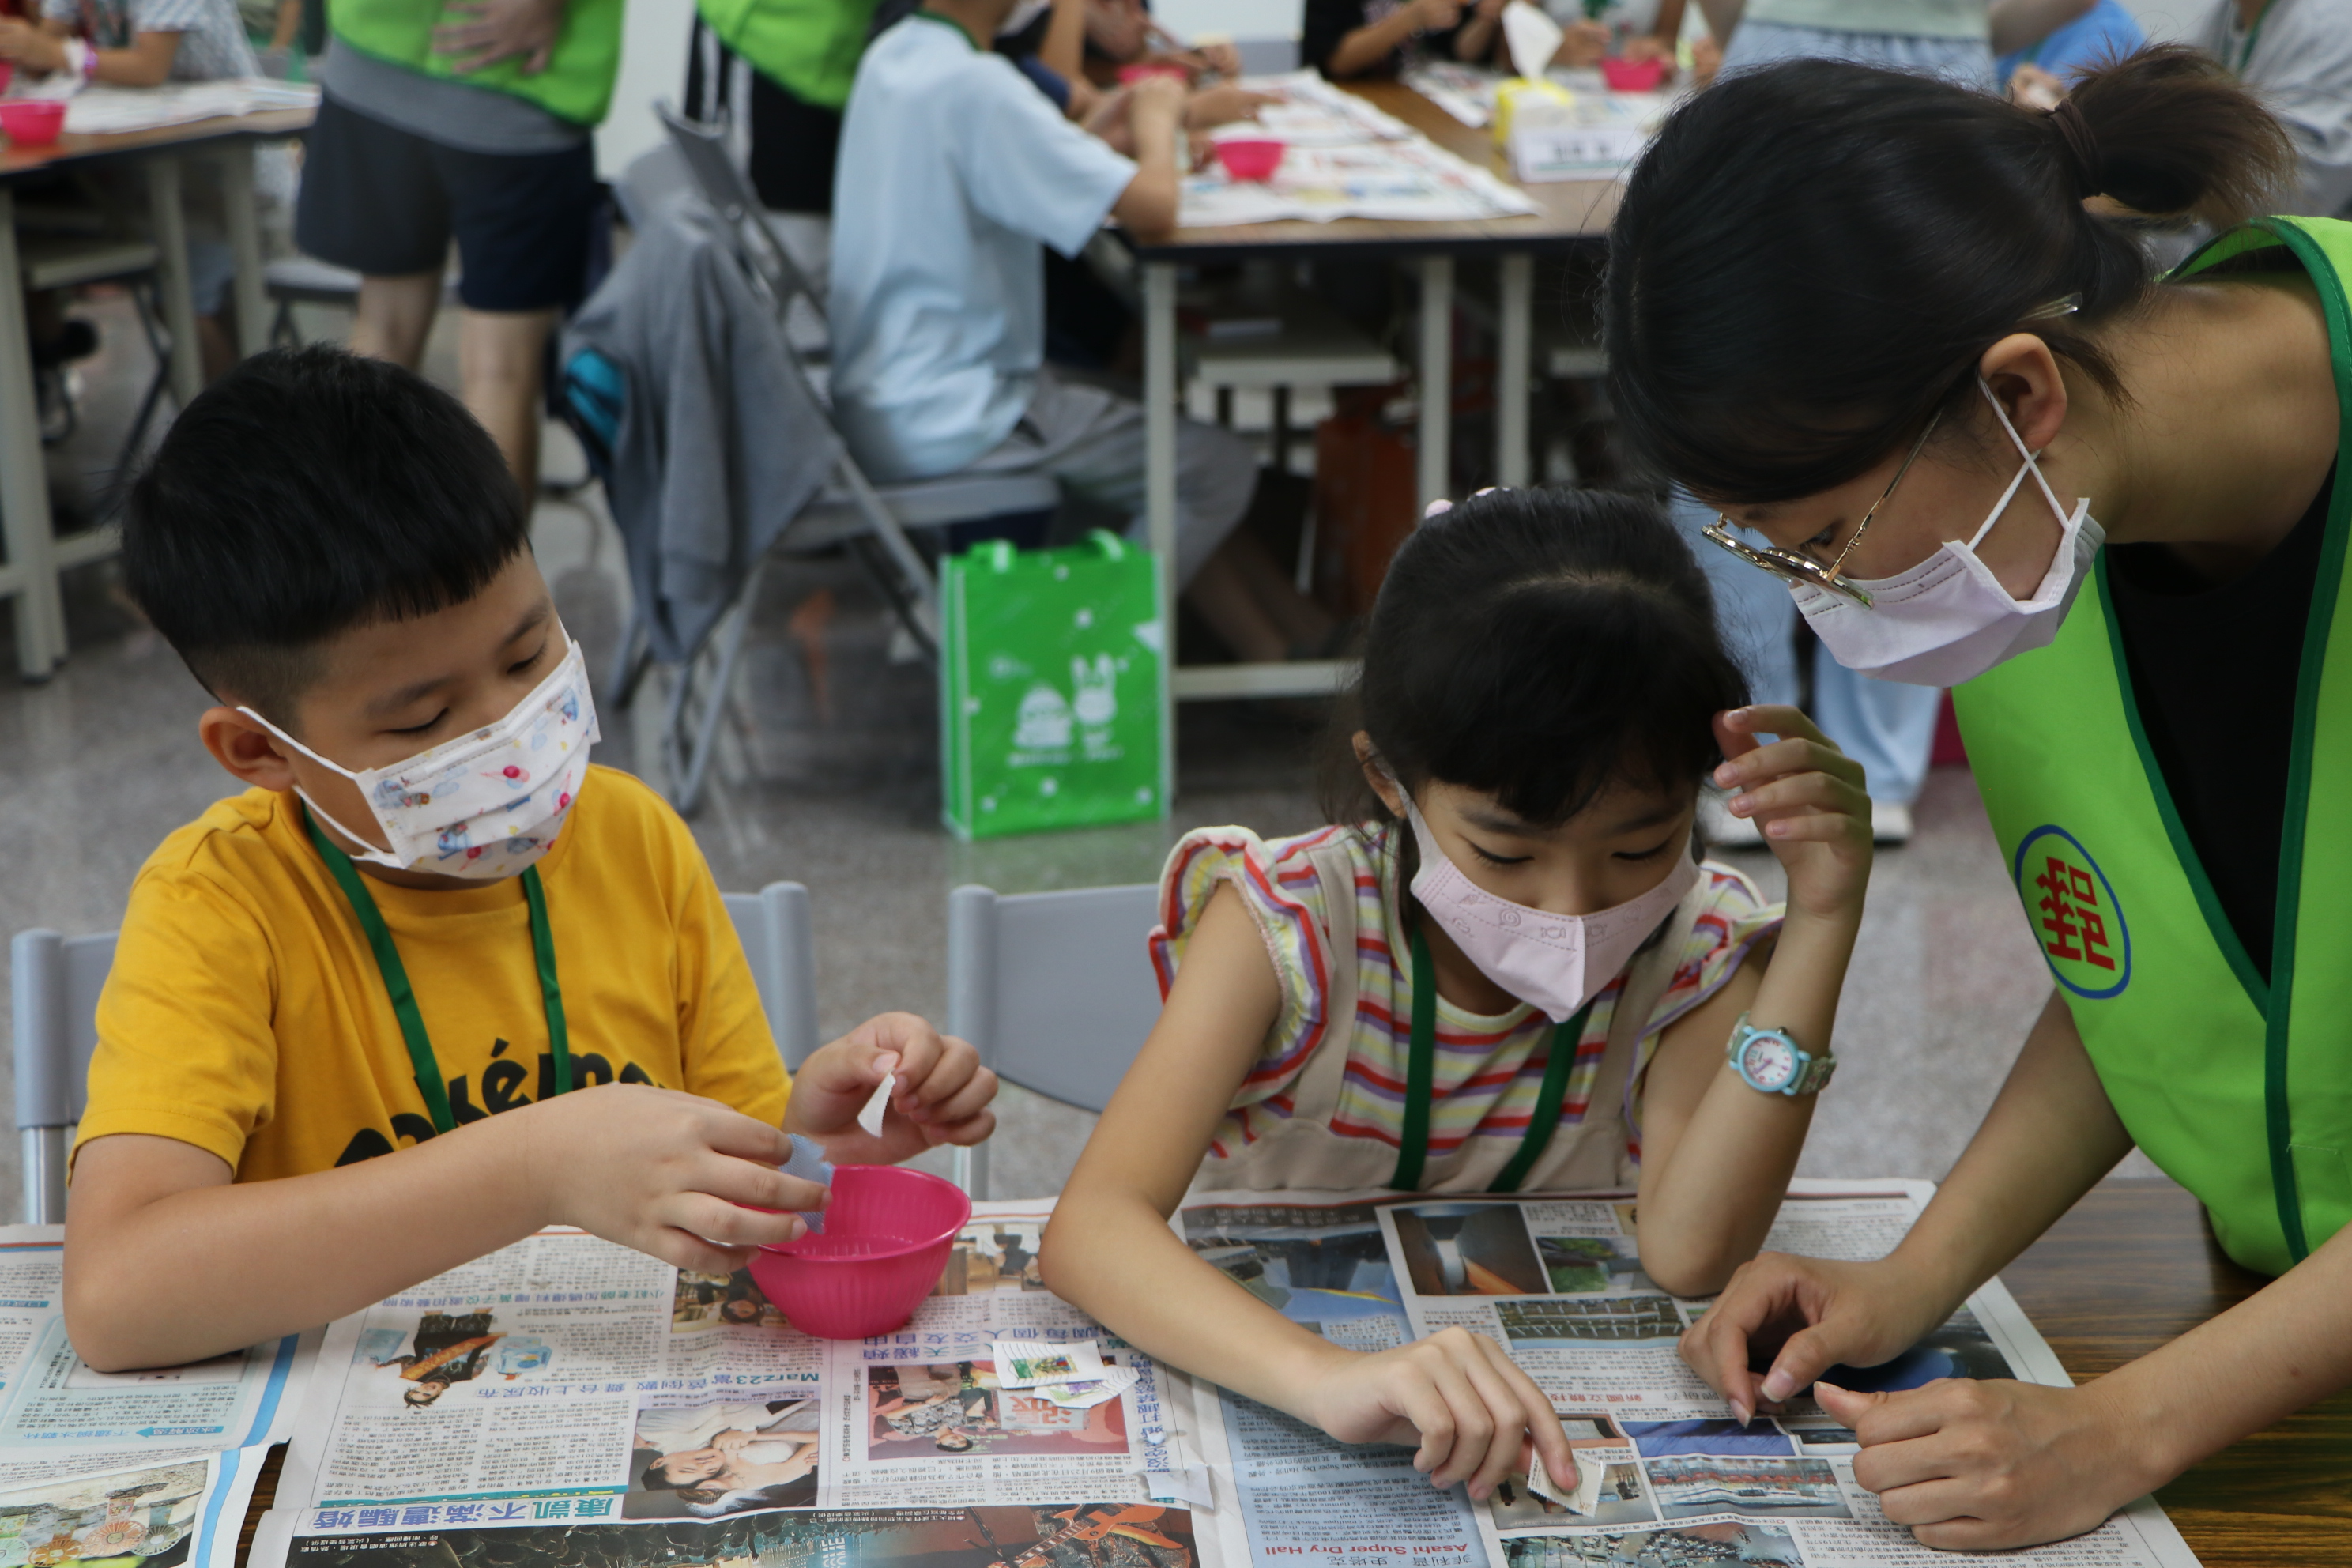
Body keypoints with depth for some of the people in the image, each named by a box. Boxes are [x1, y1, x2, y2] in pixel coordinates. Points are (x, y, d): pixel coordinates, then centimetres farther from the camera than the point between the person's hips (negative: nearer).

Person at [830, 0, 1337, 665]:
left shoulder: (888, 56, 7)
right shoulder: (974, 86, -22)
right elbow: (1153, 208, -25)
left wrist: (1121, 119, 6)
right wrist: (1157, 120, -5)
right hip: (945, 421, -10)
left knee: (1156, 427, 20)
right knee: (1218, 465, -1)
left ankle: (1311, 644, 21)